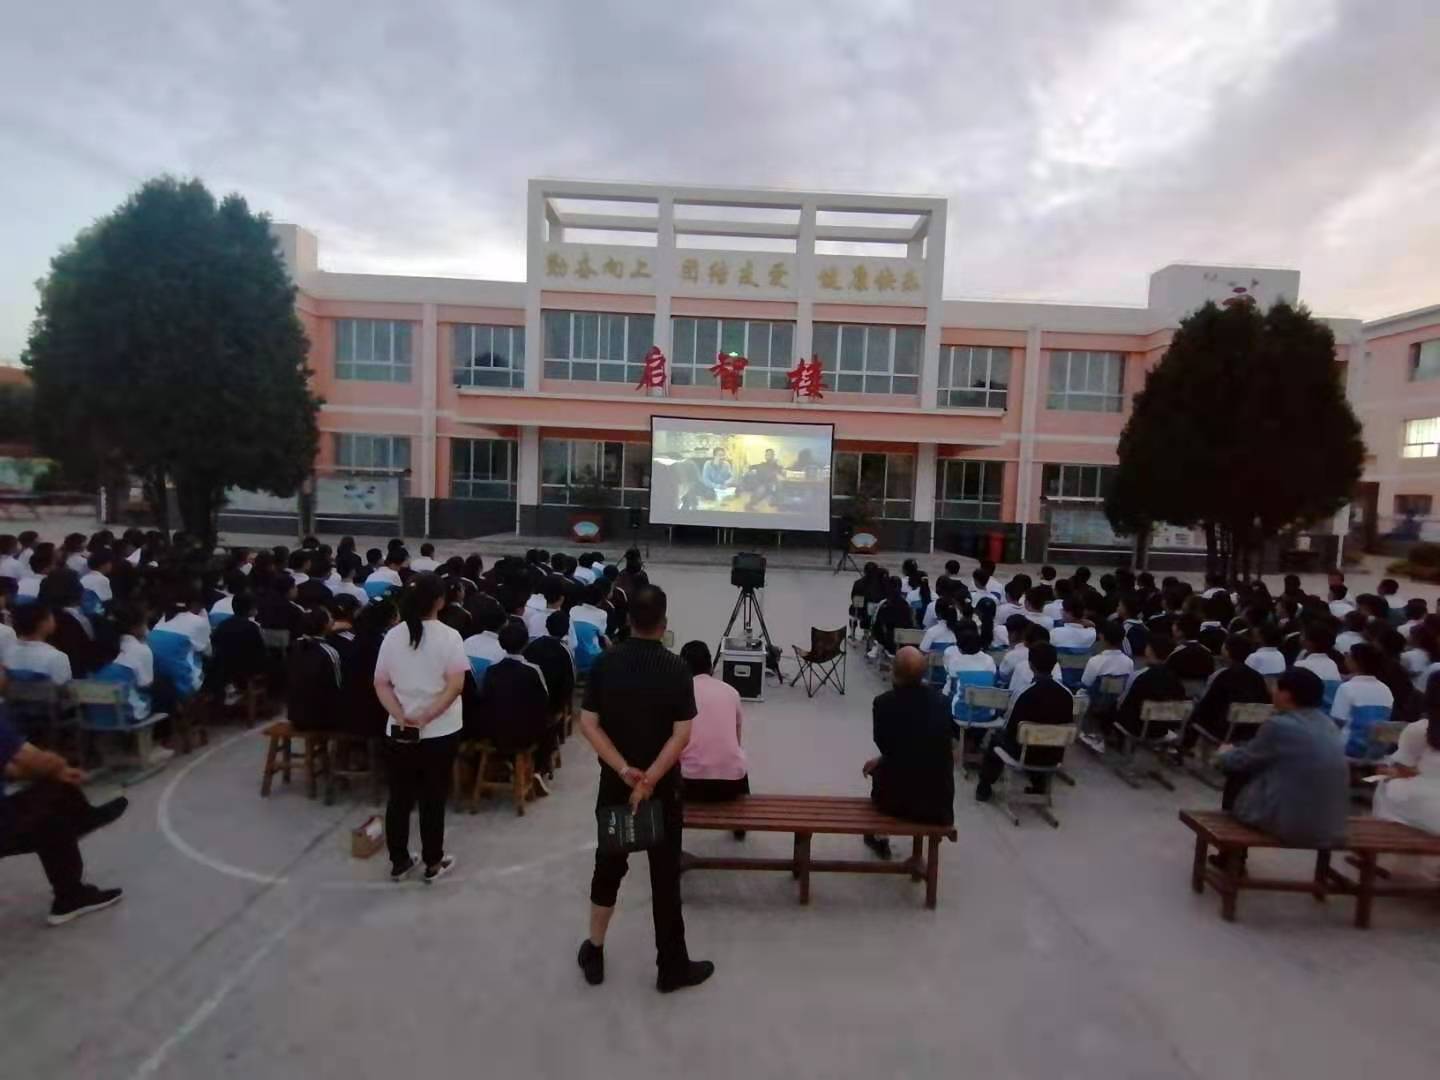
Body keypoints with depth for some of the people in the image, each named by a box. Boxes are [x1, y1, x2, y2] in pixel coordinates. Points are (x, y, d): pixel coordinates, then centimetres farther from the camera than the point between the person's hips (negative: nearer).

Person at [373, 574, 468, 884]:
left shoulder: (393, 636, 1)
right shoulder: (449, 636, -11)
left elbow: (380, 683, -2)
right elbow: (456, 685, -20)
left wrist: (401, 716, -10)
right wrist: (426, 716, -18)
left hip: (399, 731, 3)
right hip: (440, 732, -3)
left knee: (400, 797, 15)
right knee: (433, 798, 9)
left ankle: (399, 862, 27)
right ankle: (433, 863, 21)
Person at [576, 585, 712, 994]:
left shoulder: (605, 663, -6)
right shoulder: (677, 668, -14)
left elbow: (588, 723, -9)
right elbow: (681, 734, -19)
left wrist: (624, 770, -13)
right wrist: (650, 778, -17)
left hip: (615, 783, 3)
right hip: (662, 788, -3)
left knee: (608, 865, 19)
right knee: (665, 875, 9)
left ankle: (594, 953, 32)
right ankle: (672, 966, 22)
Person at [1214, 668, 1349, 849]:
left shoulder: (1278, 726, -16)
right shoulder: (1326, 724, 6)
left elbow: (1239, 761, -1)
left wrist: (1223, 754, 20)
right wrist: (1232, 753, 23)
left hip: (1291, 825, -7)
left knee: (1237, 777, 15)